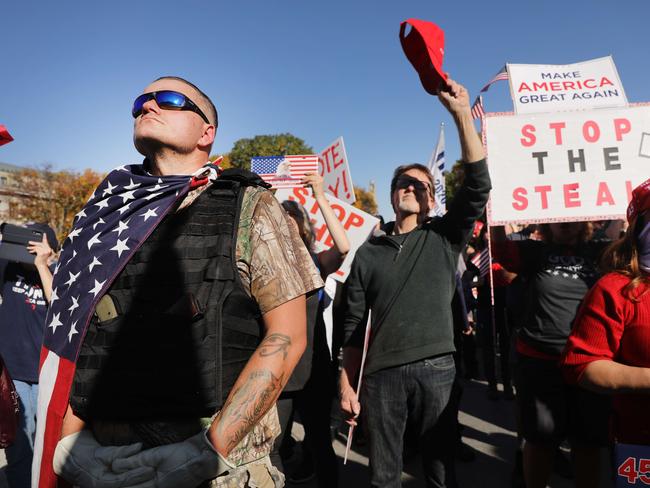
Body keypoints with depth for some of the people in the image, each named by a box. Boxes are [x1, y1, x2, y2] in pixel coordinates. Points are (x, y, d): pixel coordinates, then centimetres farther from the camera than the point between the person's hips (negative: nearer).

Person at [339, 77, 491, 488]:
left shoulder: (444, 237, 7)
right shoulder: (369, 253, 10)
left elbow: (478, 186, -8)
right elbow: (355, 327, 9)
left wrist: (462, 114, -15)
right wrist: (347, 386, 5)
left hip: (435, 369, -1)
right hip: (381, 374, 1)